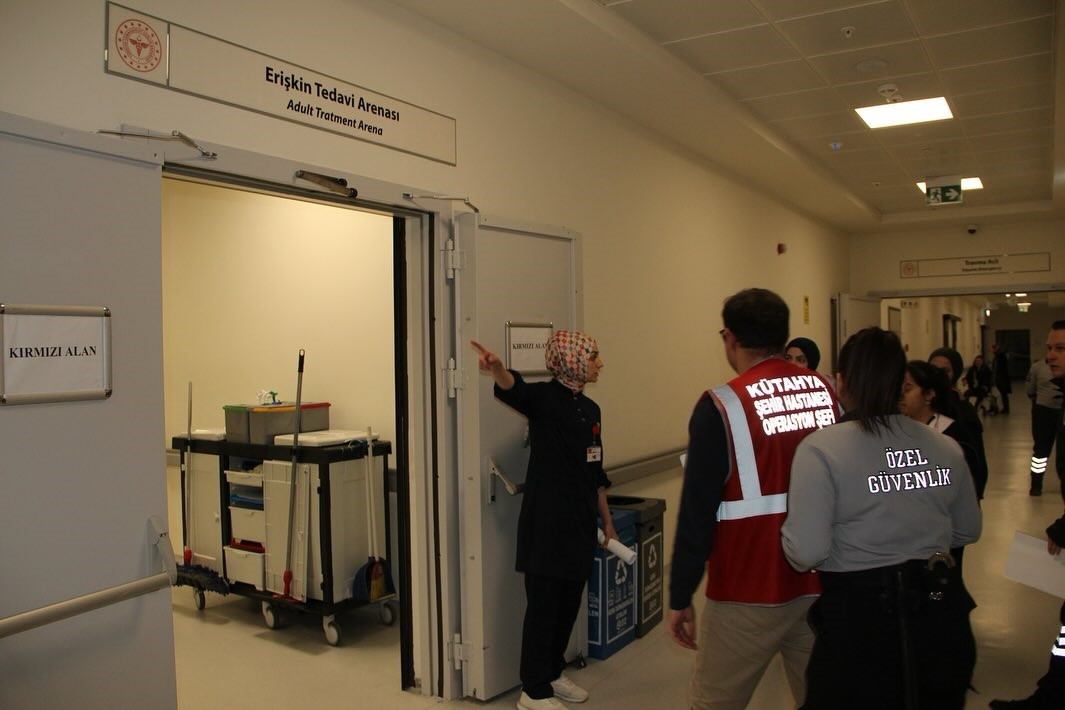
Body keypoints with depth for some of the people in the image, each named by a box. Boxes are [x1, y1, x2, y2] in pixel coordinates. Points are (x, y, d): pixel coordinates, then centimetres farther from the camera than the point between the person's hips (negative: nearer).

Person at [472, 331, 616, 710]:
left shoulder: (590, 408, 11)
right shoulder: (544, 397, -11)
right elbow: (514, 390, -35)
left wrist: (607, 522, 19)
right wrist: (497, 369, -58)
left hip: (580, 522, 8)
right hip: (546, 521, -7)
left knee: (570, 603, 16)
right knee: (543, 605, 1)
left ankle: (553, 673, 34)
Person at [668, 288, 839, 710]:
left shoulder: (722, 406, -15)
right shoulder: (828, 392, 2)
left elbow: (697, 512, -14)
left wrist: (680, 597, -5)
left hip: (749, 591, -5)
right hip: (822, 582, 6)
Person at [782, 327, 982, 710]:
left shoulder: (821, 448, -17)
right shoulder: (946, 447, -1)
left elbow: (807, 553, -21)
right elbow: (968, 531, 13)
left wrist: (809, 536, 0)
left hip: (860, 622, -4)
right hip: (940, 617, 5)